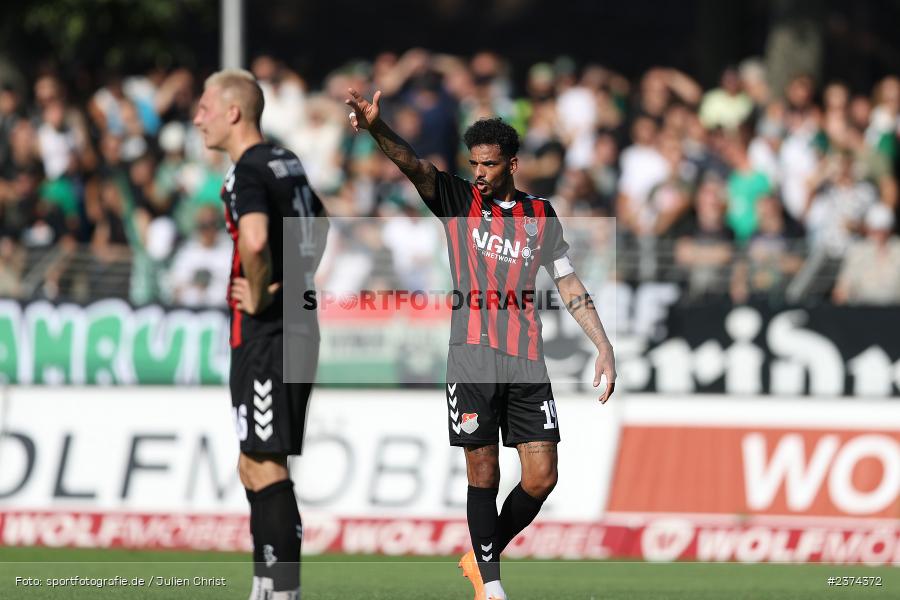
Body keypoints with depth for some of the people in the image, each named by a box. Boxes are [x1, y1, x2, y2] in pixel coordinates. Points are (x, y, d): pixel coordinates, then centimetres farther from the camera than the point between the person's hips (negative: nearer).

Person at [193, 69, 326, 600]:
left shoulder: (248, 173, -15)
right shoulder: (287, 162, 15)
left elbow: (254, 241, -34)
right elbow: (319, 227, 31)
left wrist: (258, 294, -19)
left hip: (265, 333, -10)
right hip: (299, 327, 10)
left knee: (265, 466, -8)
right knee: (255, 467, 15)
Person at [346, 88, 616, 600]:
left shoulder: (540, 214, 12)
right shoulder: (459, 199, 5)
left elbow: (569, 285, 17)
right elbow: (412, 164, -12)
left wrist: (604, 346, 10)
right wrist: (376, 127, -31)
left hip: (527, 363, 2)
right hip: (473, 359, -2)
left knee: (541, 478, -2)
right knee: (483, 474, -2)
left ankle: (486, 554, 21)